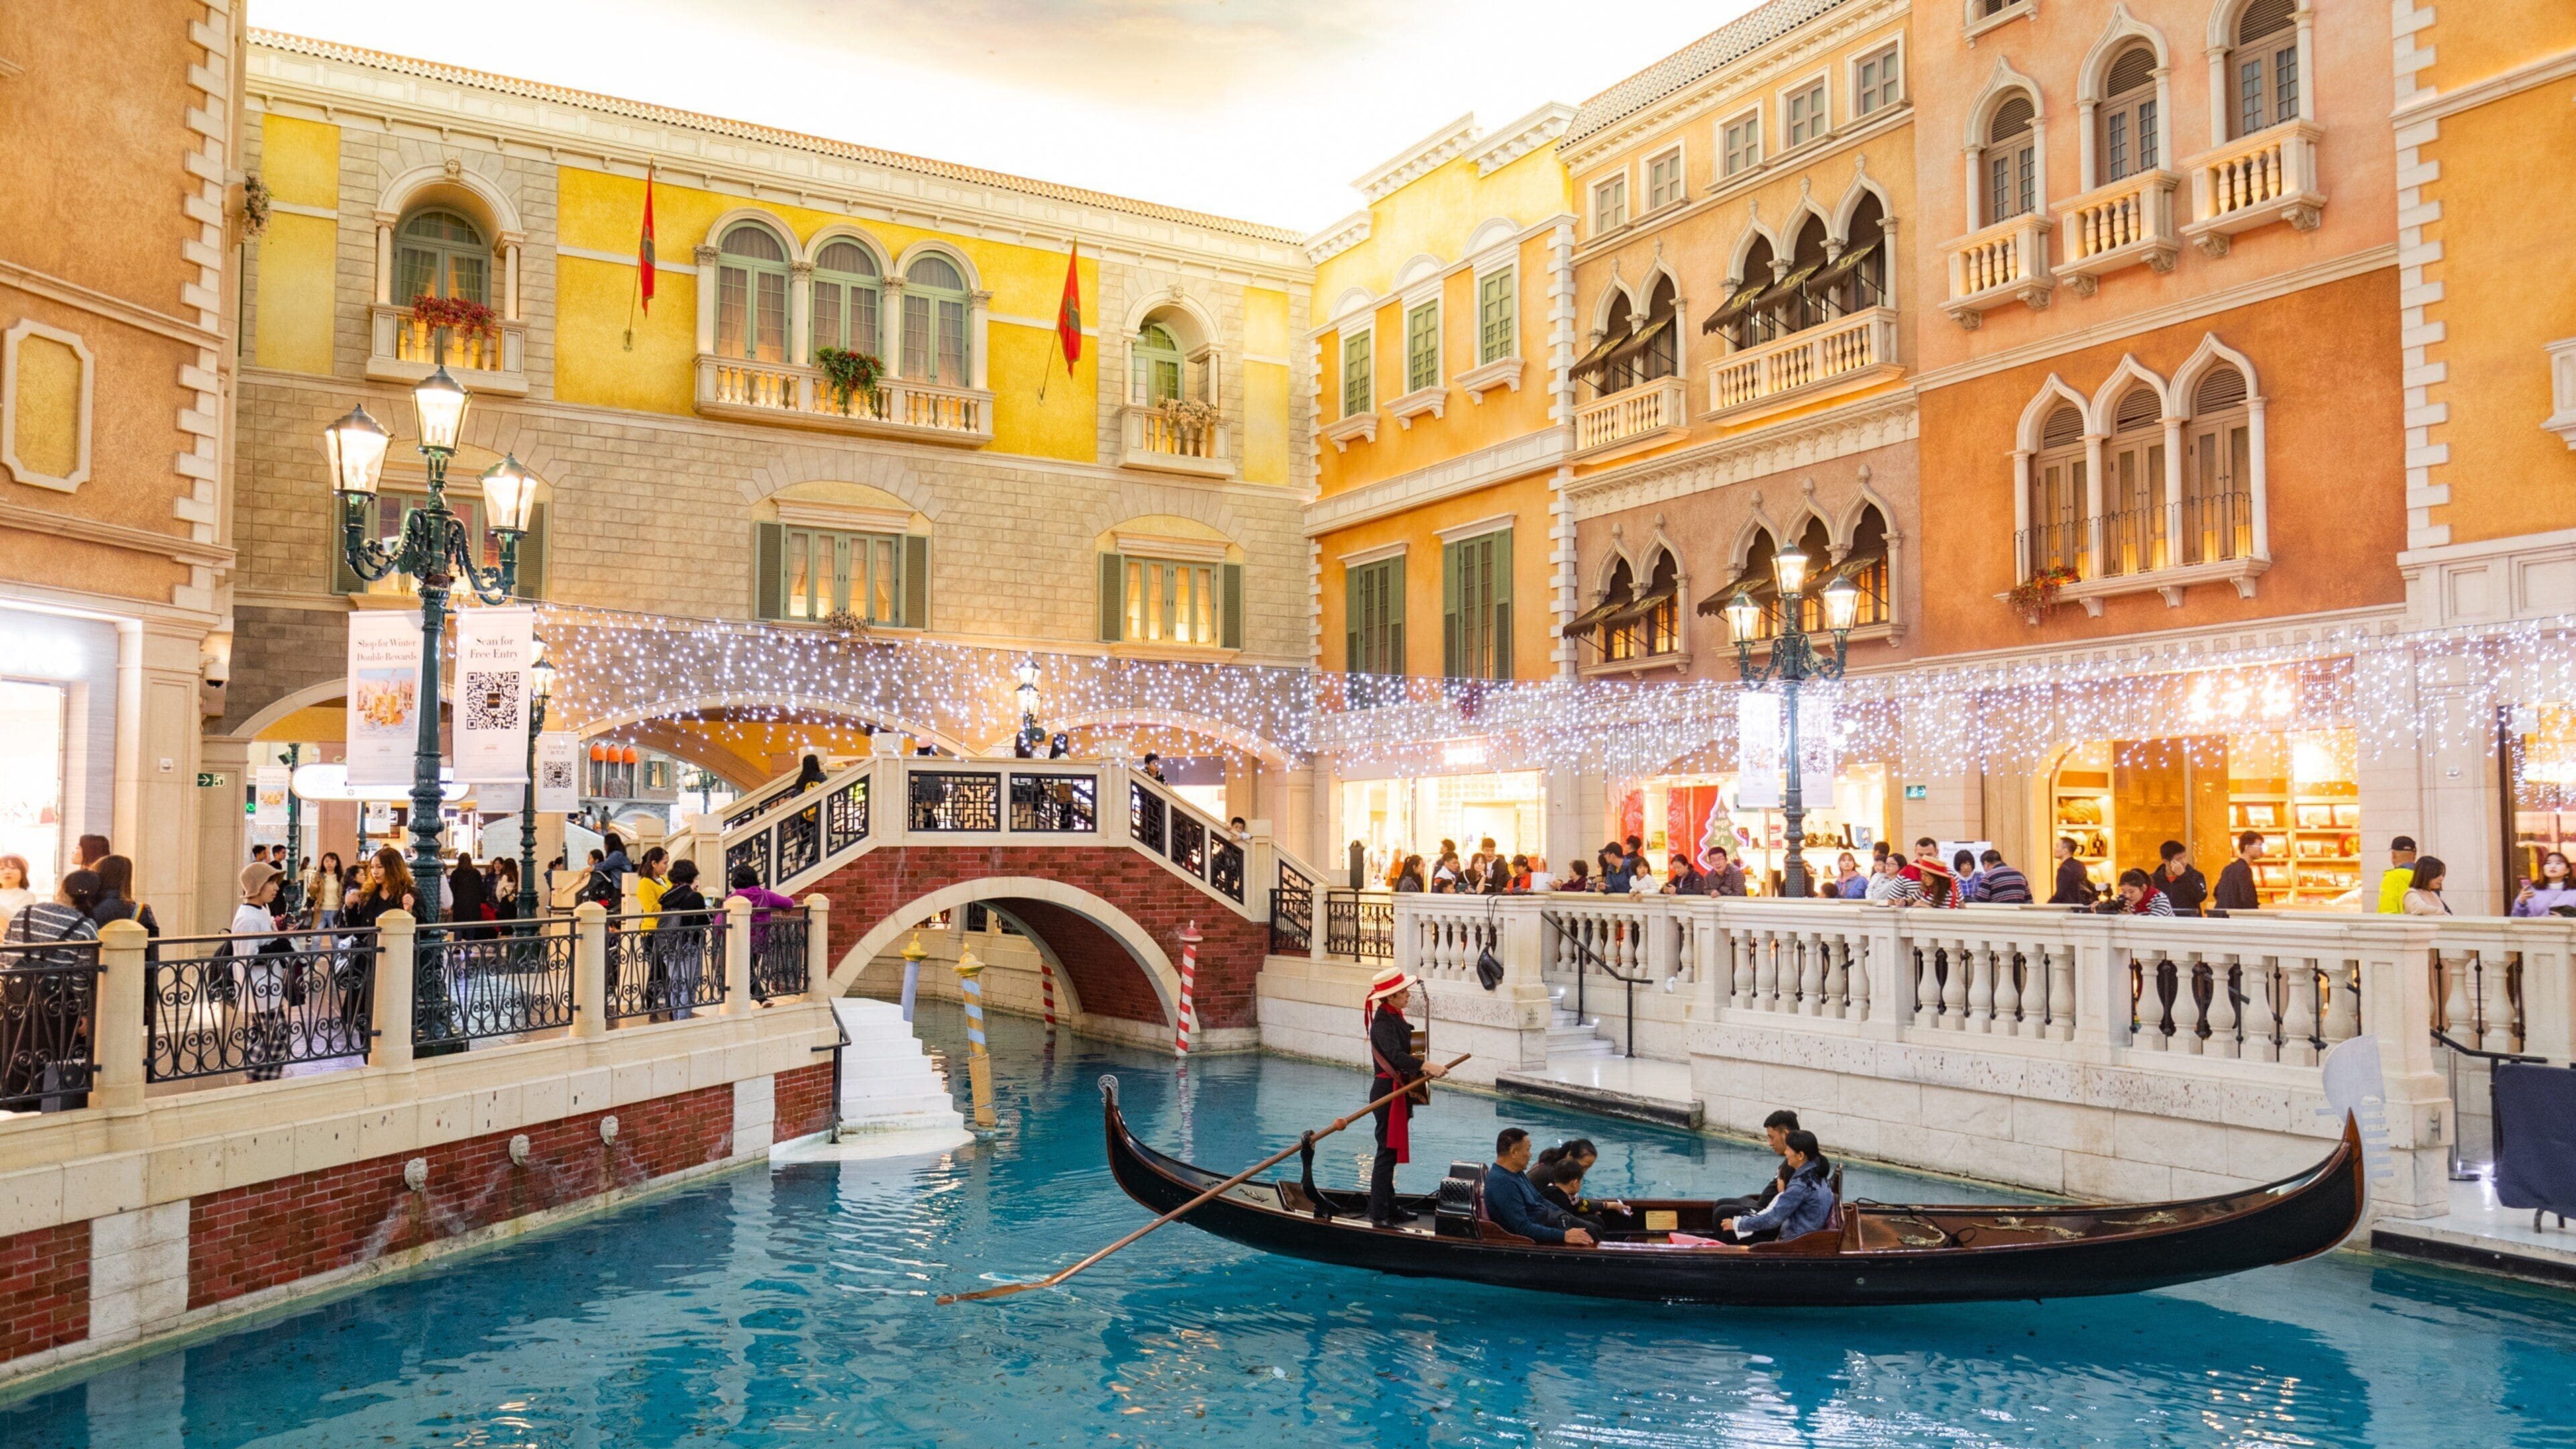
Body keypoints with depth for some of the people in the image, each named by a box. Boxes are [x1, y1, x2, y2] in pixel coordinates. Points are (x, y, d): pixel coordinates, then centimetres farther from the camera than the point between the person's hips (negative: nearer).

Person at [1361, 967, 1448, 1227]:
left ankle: (1387, 1209, 25)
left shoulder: (1395, 1018, 14)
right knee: (1387, 1152, -8)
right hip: (1387, 1091, -10)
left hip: (1398, 1091, 10)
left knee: (1390, 1151, 16)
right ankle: (1379, 1216, -5)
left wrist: (1419, 1076, 16)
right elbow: (1395, 1055, -33)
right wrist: (1424, 1066, -44)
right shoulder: (1383, 1022, -18)